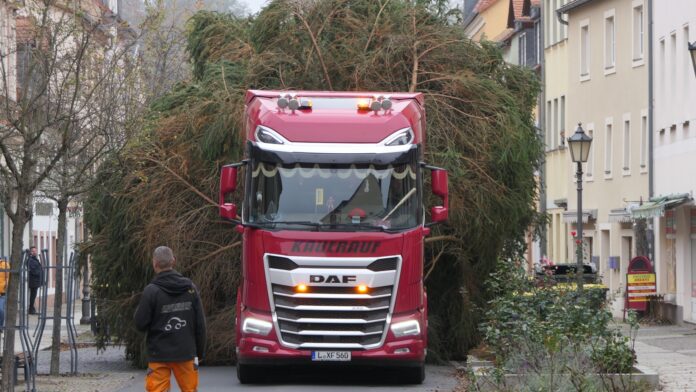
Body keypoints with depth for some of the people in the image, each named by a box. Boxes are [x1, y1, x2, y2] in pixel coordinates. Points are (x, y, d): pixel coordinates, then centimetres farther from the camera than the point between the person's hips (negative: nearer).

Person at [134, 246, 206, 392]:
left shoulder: (151, 291, -11)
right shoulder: (190, 288, 1)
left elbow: (140, 324, -9)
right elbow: (200, 324, 4)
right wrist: (200, 352, 14)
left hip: (159, 354, -3)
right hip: (186, 353, 3)